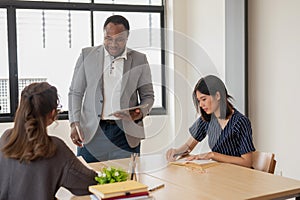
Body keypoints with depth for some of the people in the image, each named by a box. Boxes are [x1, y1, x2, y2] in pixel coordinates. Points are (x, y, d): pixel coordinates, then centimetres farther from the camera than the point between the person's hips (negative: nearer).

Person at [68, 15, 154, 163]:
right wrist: (74, 123, -4)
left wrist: (141, 113, -11)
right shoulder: (87, 55, 6)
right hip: (92, 133, 0)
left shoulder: (139, 60, 6)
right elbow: (75, 93, 8)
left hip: (126, 135, 0)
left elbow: (148, 96, 10)